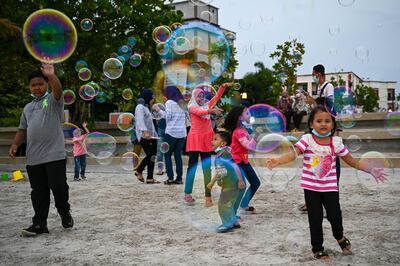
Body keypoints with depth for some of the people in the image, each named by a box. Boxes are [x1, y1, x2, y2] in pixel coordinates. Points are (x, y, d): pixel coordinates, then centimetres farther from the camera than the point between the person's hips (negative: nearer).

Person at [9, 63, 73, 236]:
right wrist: (15, 144, 6)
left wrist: (52, 76, -38)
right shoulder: (28, 108, 21)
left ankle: (65, 213, 22)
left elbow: (58, 90, -19)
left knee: (58, 187, -3)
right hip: (33, 157, 5)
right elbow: (23, 129, 22)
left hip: (55, 155, -5)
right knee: (38, 191, 7)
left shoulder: (53, 100, 3)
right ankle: (39, 224, 13)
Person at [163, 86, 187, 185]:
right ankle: (179, 178, 7)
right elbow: (186, 117, 12)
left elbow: (168, 116, -8)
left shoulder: (169, 102, -4)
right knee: (178, 155, 9)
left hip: (171, 132, -5)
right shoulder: (182, 103, 13)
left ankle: (170, 178, -3)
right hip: (182, 132, 5)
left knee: (167, 155, 5)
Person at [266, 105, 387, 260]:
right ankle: (317, 248, 28)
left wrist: (371, 170, 0)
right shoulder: (307, 139, -8)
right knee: (315, 218, 6)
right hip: (311, 187, -1)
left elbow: (353, 162, 7)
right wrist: (278, 161, -41)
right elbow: (293, 154, -22)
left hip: (330, 187, 1)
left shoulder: (336, 142, -1)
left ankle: (340, 237, 31)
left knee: (334, 215, -5)